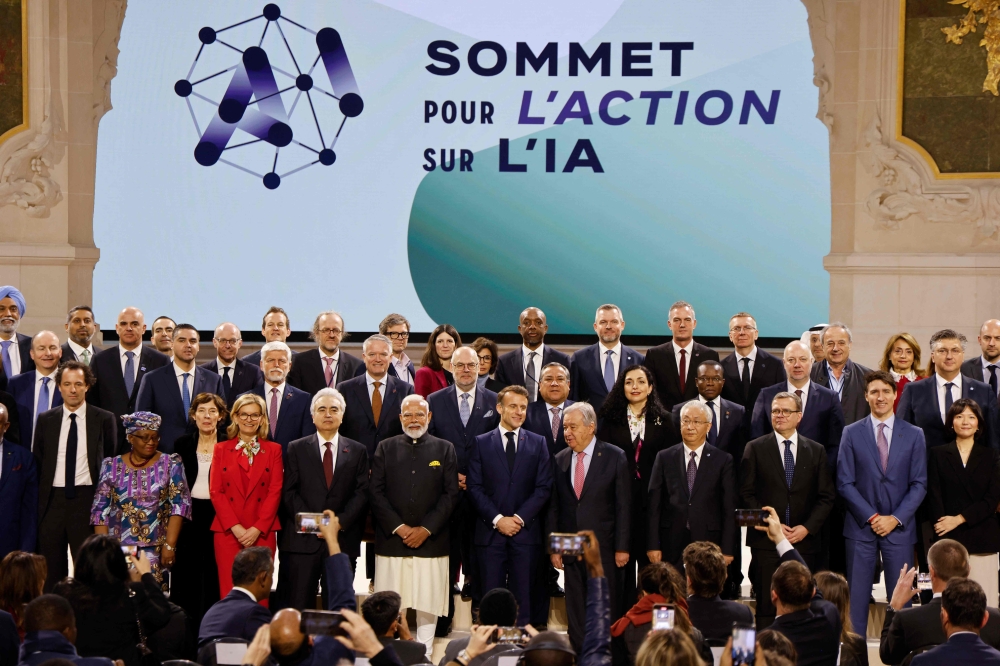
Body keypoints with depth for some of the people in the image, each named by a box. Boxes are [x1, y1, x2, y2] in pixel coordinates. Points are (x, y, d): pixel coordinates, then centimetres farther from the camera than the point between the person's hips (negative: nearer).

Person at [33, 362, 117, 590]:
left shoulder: (104, 419, 1)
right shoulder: (45, 420, 8)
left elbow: (111, 460, 3)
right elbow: (37, 462, 11)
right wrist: (37, 501, 5)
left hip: (87, 498, -3)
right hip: (52, 499, 3)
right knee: (50, 569, 7)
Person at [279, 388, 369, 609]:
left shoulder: (358, 451, 12)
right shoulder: (297, 449, 9)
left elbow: (362, 493, 4)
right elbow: (289, 492, 2)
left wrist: (341, 521, -11)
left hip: (343, 539, 1)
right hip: (303, 540, -1)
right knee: (298, 606, -1)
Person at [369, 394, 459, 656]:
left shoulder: (445, 449, 8)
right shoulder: (386, 448, 9)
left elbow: (451, 494, 1)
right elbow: (375, 492, 2)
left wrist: (426, 529, -9)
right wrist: (398, 527, -9)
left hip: (431, 542, 0)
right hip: (391, 541, 0)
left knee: (428, 605, 2)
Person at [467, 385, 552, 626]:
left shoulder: (538, 443, 9)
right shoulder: (481, 443, 7)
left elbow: (544, 487, 3)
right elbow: (475, 487, 1)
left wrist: (520, 518, -8)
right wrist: (497, 519, -10)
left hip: (526, 531, 1)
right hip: (490, 532, 0)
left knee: (523, 597, 2)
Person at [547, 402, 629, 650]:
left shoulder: (615, 457, -3)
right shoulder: (560, 460, 6)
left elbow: (623, 506, -4)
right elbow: (554, 507, 8)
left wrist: (622, 547, -8)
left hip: (603, 547, -3)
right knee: (576, 612, 8)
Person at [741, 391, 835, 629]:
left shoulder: (816, 451, 11)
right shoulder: (755, 448, 6)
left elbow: (826, 496, 8)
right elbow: (747, 493, 2)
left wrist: (807, 527, -6)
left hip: (805, 541, 2)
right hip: (766, 540, -1)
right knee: (767, 607, -3)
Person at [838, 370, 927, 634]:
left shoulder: (913, 435, 5)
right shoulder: (852, 433, 3)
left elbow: (919, 484, 2)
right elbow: (845, 483, -1)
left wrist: (895, 519, -8)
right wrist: (872, 517, -9)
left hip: (899, 527, 1)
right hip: (861, 526, 0)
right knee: (856, 598, 2)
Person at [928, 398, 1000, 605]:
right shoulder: (938, 454, 10)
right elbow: (934, 497, 2)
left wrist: (959, 518, -9)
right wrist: (943, 532, -11)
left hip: (983, 541, 1)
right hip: (950, 540, -1)